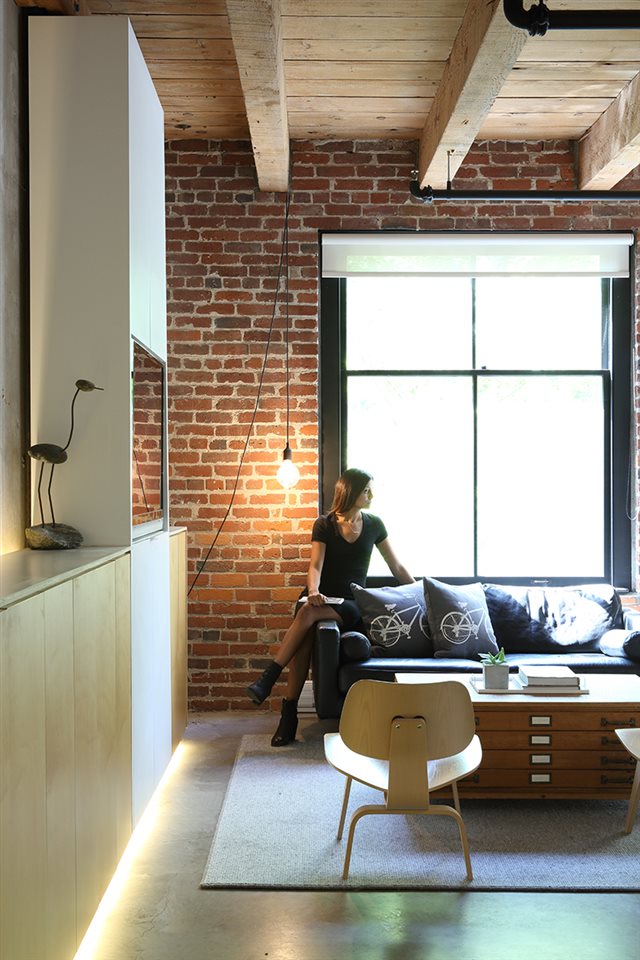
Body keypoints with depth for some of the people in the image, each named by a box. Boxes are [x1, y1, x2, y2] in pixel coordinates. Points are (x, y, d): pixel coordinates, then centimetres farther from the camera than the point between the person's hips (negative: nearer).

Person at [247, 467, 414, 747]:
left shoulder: (373, 525, 8)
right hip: (322, 597, 0)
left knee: (308, 612, -34)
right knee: (305, 637, -33)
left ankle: (268, 679, -34)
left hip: (351, 603, 0)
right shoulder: (324, 525, 3)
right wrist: (313, 591, -27)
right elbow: (316, 566, -7)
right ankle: (289, 714, -31)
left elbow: (397, 568, 14)